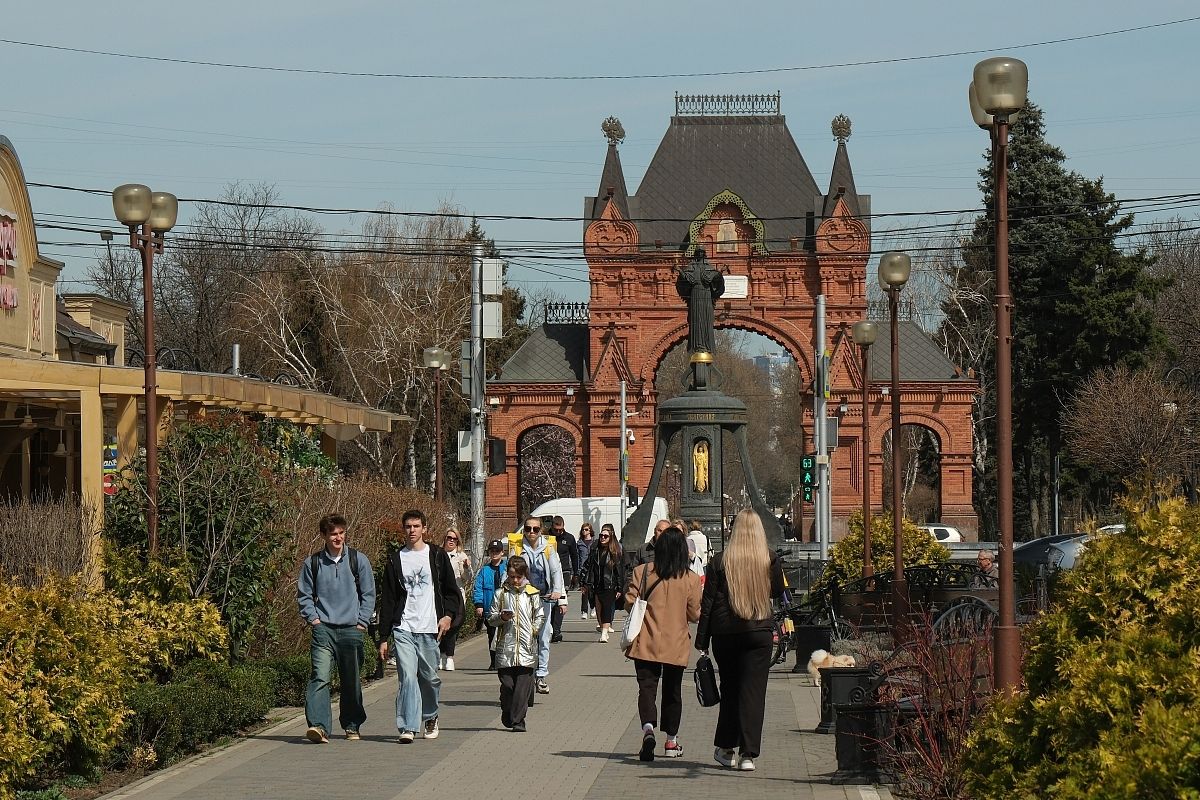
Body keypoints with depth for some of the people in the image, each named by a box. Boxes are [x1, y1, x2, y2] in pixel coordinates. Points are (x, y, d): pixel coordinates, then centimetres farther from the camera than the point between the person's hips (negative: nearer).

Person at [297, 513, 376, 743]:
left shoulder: (358, 560, 4)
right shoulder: (312, 563, 4)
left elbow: (368, 593, 9)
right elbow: (304, 594, 13)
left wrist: (362, 621, 2)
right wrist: (312, 617, 0)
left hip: (351, 629, 1)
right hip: (323, 629, -1)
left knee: (351, 681, 9)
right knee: (320, 676, -17)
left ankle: (352, 726, 25)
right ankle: (318, 725, -26)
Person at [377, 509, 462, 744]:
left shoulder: (437, 556, 7)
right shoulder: (396, 560, 10)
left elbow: (452, 590, 10)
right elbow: (387, 599, 11)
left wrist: (449, 615, -8)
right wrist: (383, 637, 7)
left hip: (429, 628, 0)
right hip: (403, 628, 0)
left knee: (430, 677, 7)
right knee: (407, 676, -12)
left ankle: (430, 717, 31)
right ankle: (408, 727, -14)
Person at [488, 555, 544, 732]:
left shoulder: (533, 594, 6)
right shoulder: (500, 594, 8)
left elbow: (540, 617, 10)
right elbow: (490, 618, 9)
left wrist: (534, 630, -2)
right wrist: (501, 617, -9)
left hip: (526, 647, -1)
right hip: (505, 646, 1)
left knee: (523, 686, -6)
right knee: (507, 685, 1)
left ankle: (518, 721, -4)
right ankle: (507, 717, 21)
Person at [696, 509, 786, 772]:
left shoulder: (719, 561, -4)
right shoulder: (770, 560, -3)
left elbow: (708, 603, -2)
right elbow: (778, 592, 12)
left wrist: (702, 641, 3)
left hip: (725, 632, 1)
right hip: (759, 632, -1)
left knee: (730, 689, 16)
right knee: (753, 691, 0)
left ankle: (725, 748, 22)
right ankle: (748, 754, -6)